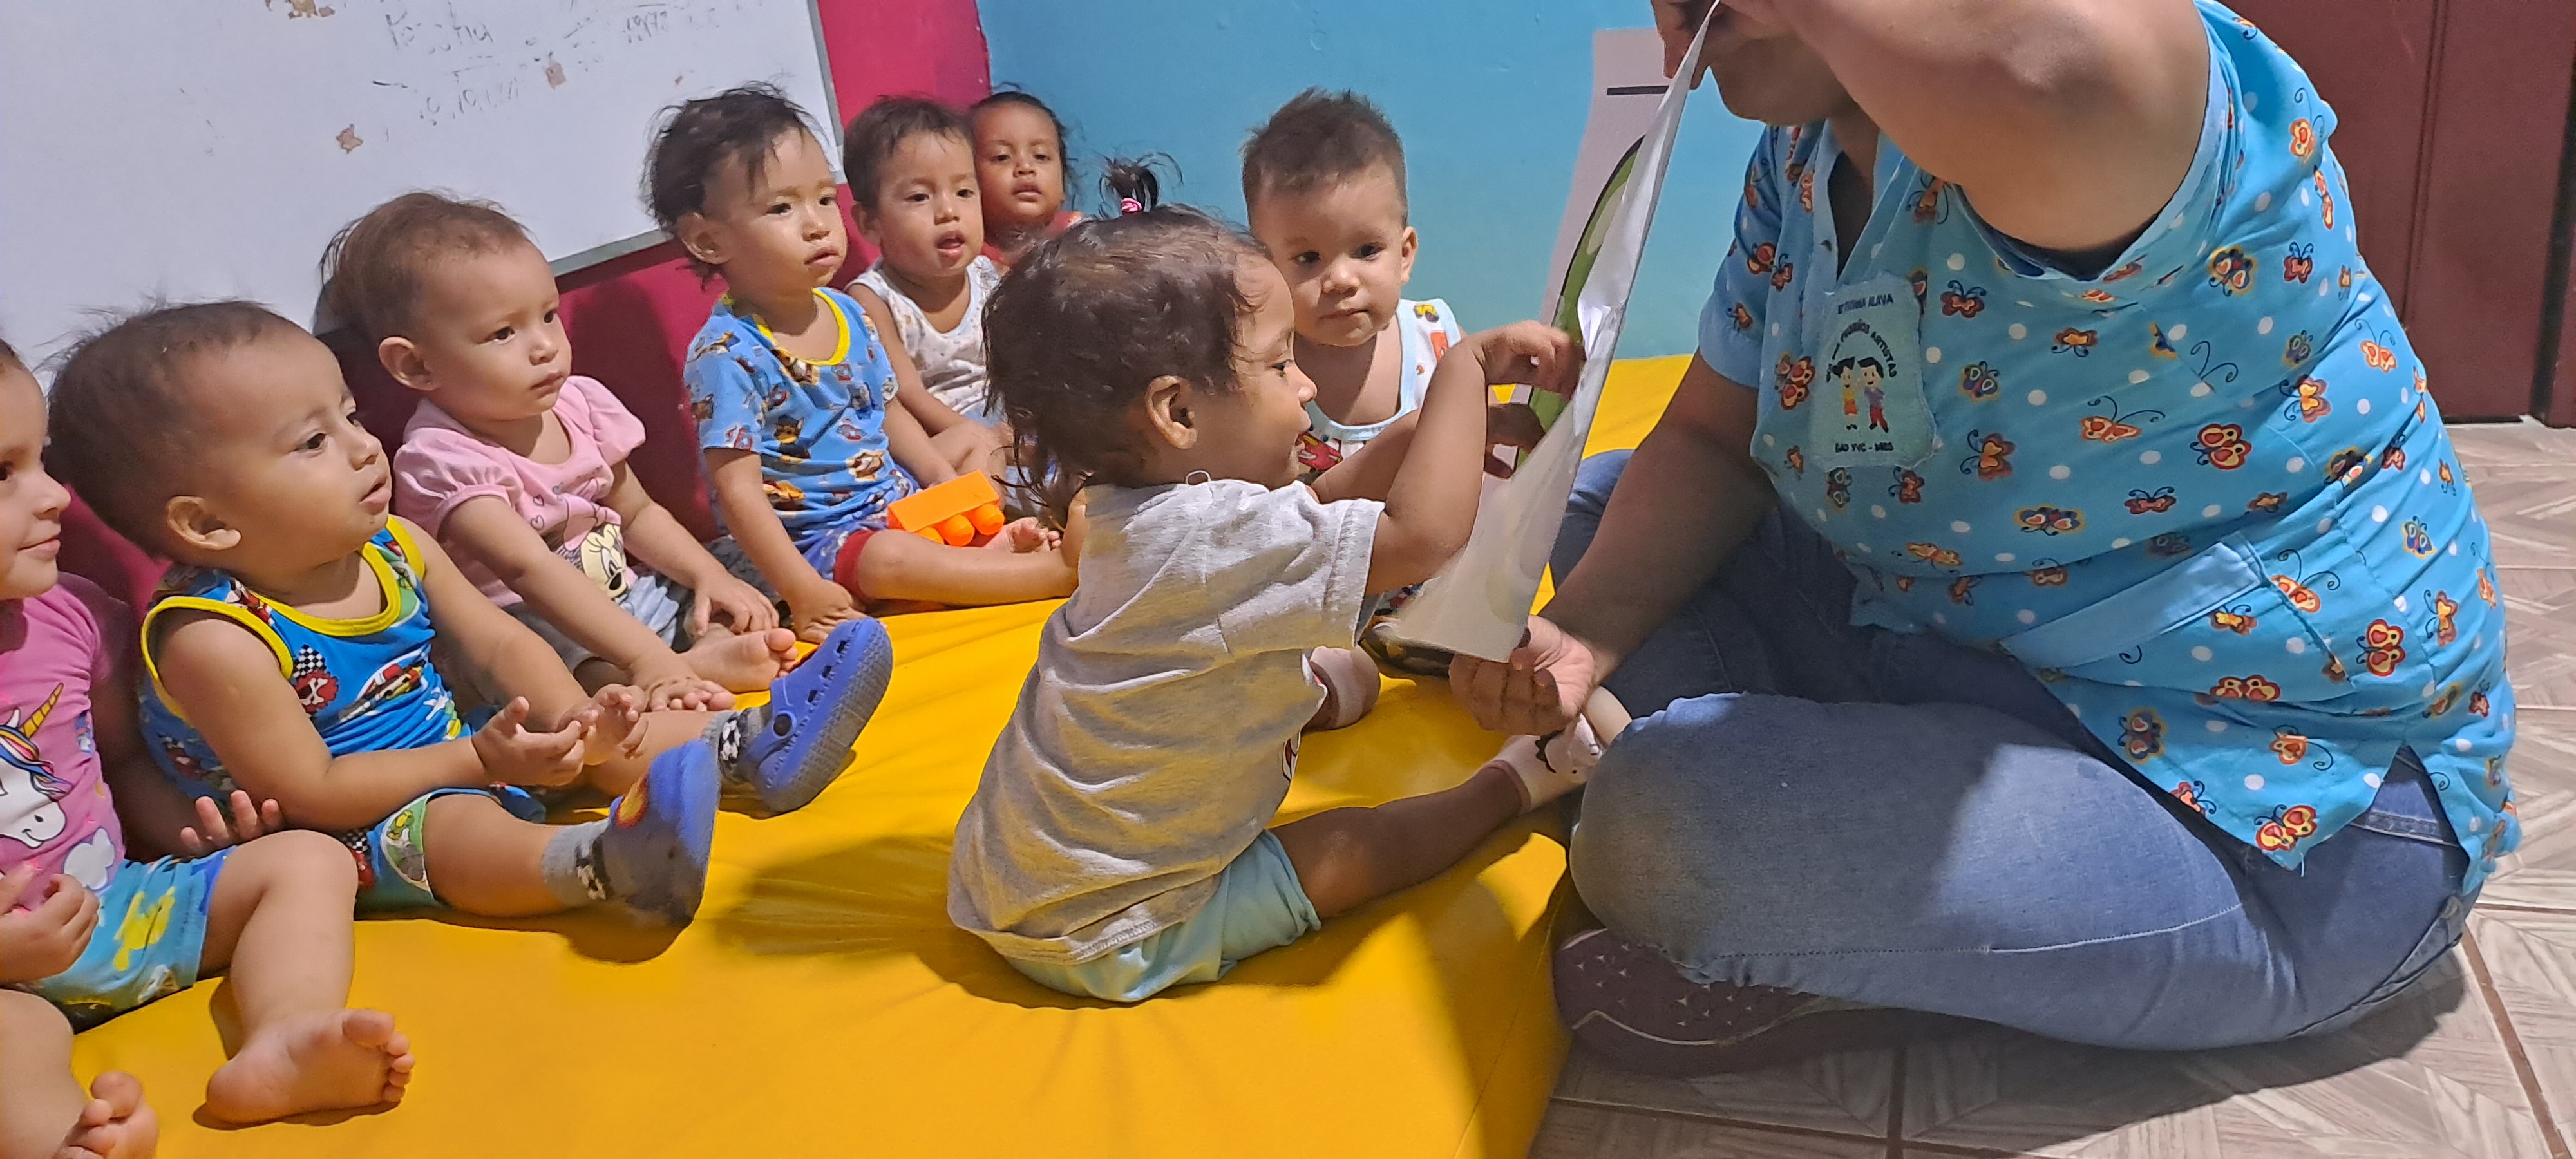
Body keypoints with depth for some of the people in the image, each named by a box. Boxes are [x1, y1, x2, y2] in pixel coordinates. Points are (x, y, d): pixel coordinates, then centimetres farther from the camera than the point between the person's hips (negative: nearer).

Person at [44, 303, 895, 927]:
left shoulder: (394, 548, -1)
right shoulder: (214, 641, -23)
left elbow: (497, 645, 4)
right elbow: (311, 793, -23)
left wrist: (574, 718, -15)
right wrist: (479, 759, -25)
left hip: (463, 754, 9)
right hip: (353, 831, -9)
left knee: (603, 733, 1)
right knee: (458, 829, -35)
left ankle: (754, 747, -9)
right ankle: (604, 861, -62)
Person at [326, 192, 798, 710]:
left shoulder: (579, 401, 2)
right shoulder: (441, 458, -21)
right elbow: (529, 569, -33)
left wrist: (711, 575, -5)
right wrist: (645, 658, -43)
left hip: (632, 595, 8)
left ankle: (713, 650, -36)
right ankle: (695, 668, -47)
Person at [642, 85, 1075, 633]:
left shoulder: (849, 313, 5)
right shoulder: (728, 354, -18)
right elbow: (738, 488, -21)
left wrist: (944, 478, 3)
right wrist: (804, 592, -25)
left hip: (894, 502, 9)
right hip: (808, 540, -9)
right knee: (892, 558, -32)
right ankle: (1056, 572, -28)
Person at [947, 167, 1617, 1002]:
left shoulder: (1143, 510, 0)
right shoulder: (1214, 539, -32)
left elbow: (1312, 514, 14)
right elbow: (1424, 532, -37)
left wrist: (1424, 433, 2)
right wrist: (1466, 368, -24)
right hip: (1102, 937, -9)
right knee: (1356, 851, 1)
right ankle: (1514, 784, 21)